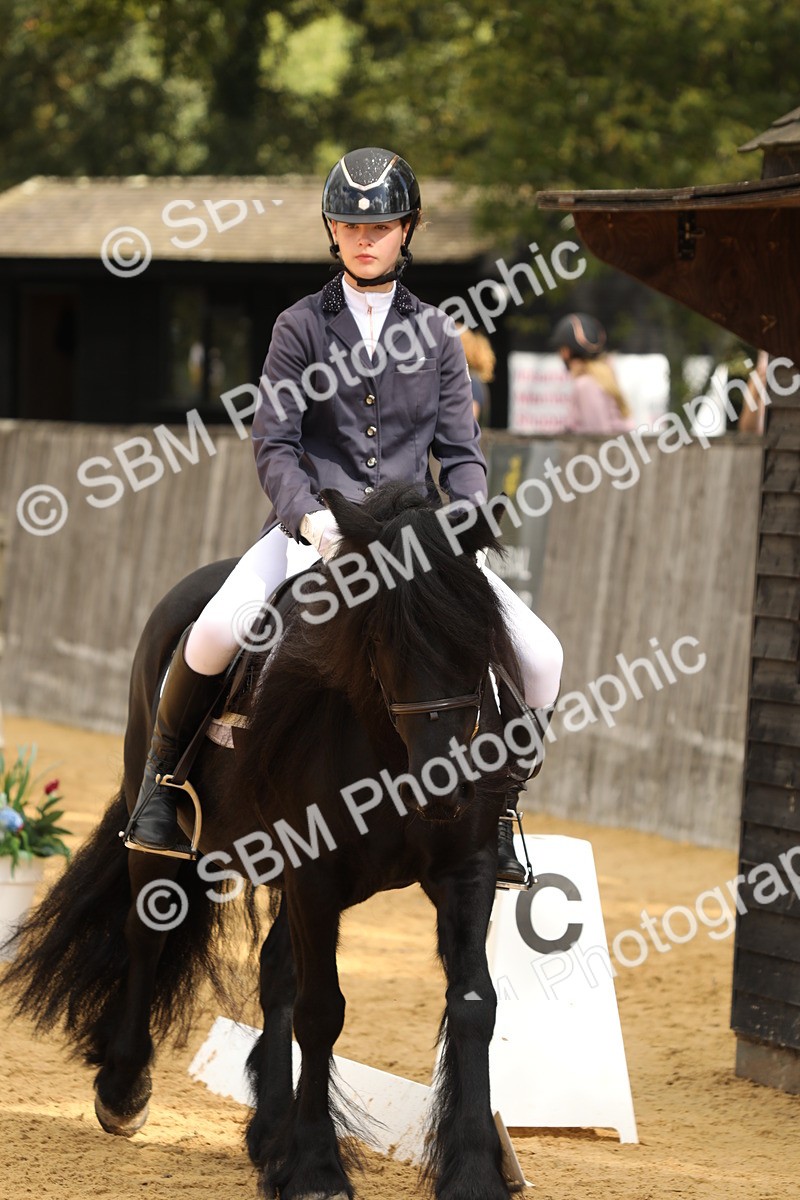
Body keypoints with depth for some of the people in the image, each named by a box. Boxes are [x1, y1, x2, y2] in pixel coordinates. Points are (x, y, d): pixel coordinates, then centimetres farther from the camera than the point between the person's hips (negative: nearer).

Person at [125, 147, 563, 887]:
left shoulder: (434, 334, 12)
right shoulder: (302, 327, 6)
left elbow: (460, 452, 9)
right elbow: (274, 444, -1)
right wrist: (307, 515, -20)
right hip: (314, 528, -2)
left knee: (539, 656, -14)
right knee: (218, 631, -30)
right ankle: (163, 775, -3)